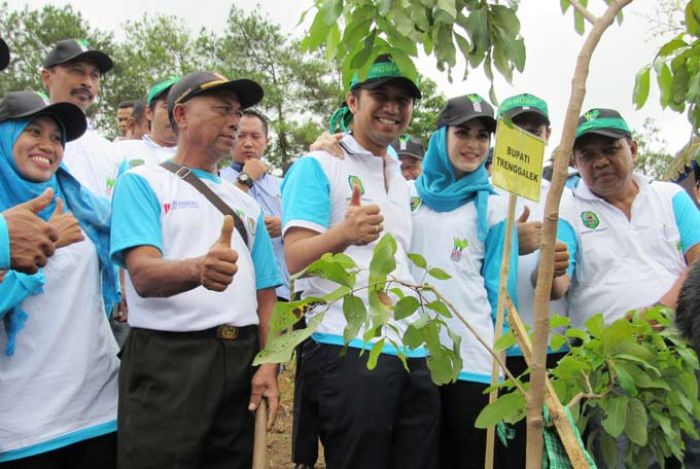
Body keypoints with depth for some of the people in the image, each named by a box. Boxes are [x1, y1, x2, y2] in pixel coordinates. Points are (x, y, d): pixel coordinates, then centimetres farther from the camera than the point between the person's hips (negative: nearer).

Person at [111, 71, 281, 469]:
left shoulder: (246, 203, 17)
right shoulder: (143, 182, 1)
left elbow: (265, 294, 13)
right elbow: (144, 276, -14)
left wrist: (269, 365, -2)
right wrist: (197, 269, -36)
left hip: (241, 360, 5)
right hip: (167, 360, -5)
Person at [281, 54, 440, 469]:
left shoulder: (402, 181, 21)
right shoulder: (318, 166, -1)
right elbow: (295, 259, -11)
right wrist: (344, 233, -31)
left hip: (414, 353, 7)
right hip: (348, 349, -7)